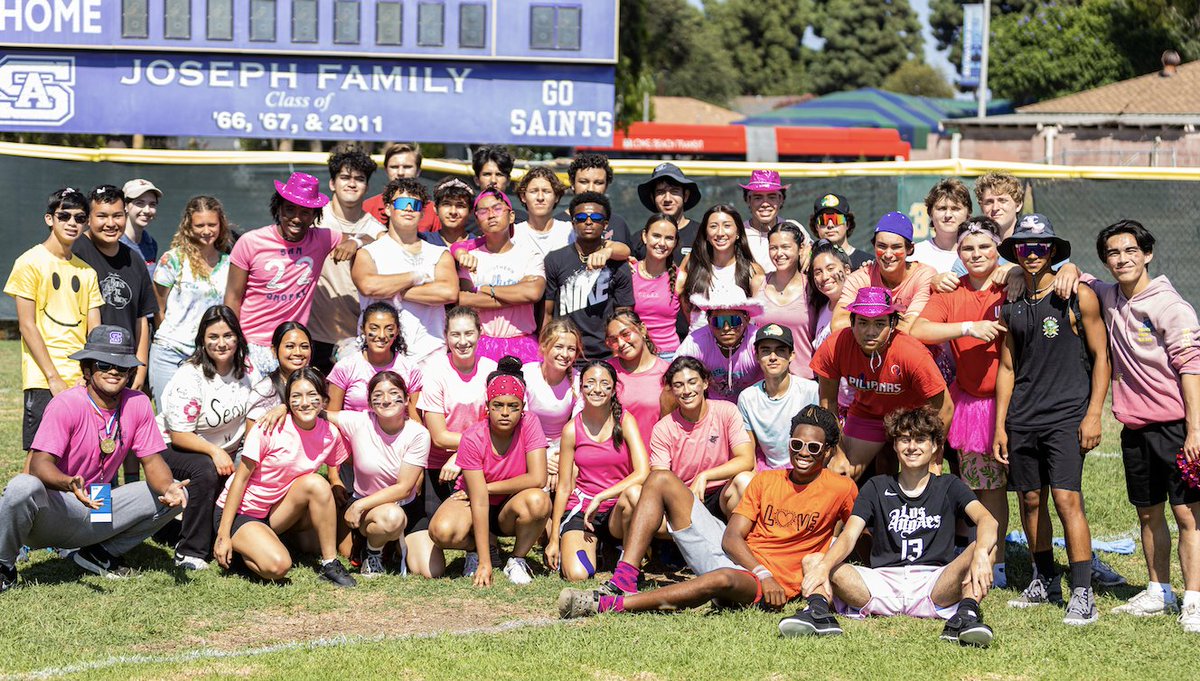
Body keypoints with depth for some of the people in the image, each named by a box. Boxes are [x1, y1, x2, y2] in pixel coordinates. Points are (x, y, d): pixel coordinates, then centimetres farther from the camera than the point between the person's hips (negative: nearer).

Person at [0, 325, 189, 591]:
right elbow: (40, 463, -23)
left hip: (97, 513, 5)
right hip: (54, 511, -5)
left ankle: (98, 554, 9)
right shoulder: (66, 404, -15)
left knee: (176, 495, -6)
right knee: (24, 487, -38)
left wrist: (168, 488, -23)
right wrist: (70, 484, -46)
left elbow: (152, 460, 1)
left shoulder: (138, 404, 0)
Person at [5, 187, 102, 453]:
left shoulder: (86, 271, 15)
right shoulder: (30, 262, -2)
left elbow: (94, 331, 12)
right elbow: (27, 325, -7)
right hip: (43, 381, -5)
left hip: (81, 382, 5)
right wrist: (54, 378, -12)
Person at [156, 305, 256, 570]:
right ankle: (189, 553, -26)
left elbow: (251, 421, 8)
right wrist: (215, 452, -32)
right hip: (173, 450, -6)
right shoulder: (189, 376, -17)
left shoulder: (245, 373, 0)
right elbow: (179, 435, -18)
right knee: (206, 470, -35)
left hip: (225, 453, 6)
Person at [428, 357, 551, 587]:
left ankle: (517, 559, -7)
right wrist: (484, 564, -26)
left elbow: (537, 479, -24)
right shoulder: (472, 439, -21)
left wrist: (488, 487, -19)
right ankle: (477, 549, 3)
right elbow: (479, 501, -24)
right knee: (442, 531, -33)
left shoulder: (529, 425, -17)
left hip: (511, 508, 1)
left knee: (538, 500, -35)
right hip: (473, 502, -1)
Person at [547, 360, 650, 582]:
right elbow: (564, 487, 2)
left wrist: (601, 497, -20)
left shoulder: (625, 421, -5)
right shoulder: (572, 429, -1)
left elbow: (643, 473, -17)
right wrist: (553, 538, -1)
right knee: (576, 575, -25)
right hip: (581, 508, 1)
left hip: (617, 510, -1)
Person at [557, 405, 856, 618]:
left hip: (767, 587, -6)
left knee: (723, 579, -44)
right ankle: (624, 582, -20)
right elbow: (732, 537, 3)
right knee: (660, 480, -2)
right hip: (731, 554, 6)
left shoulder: (841, 490, 1)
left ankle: (610, 604, -44)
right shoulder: (765, 481, 12)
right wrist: (763, 571, -15)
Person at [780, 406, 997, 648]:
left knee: (986, 546, -27)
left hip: (933, 584, -1)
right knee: (813, 561, -17)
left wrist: (980, 553, -32)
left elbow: (987, 521, -6)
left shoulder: (949, 487, 13)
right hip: (882, 581, 1)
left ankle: (966, 615, -47)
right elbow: (849, 536, 1)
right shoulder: (876, 488, 16)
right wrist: (823, 567, -23)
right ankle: (818, 611, -45)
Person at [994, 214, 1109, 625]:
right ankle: (1045, 582, 24)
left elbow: (1100, 358, -1)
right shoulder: (1010, 306, 10)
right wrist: (1000, 426, 12)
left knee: (1066, 498, -13)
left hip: (1067, 415, -5)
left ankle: (1083, 592, -10)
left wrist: (1093, 414, -8)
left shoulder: (1078, 297, -2)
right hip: (1022, 419, 5)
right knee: (1030, 500, 8)